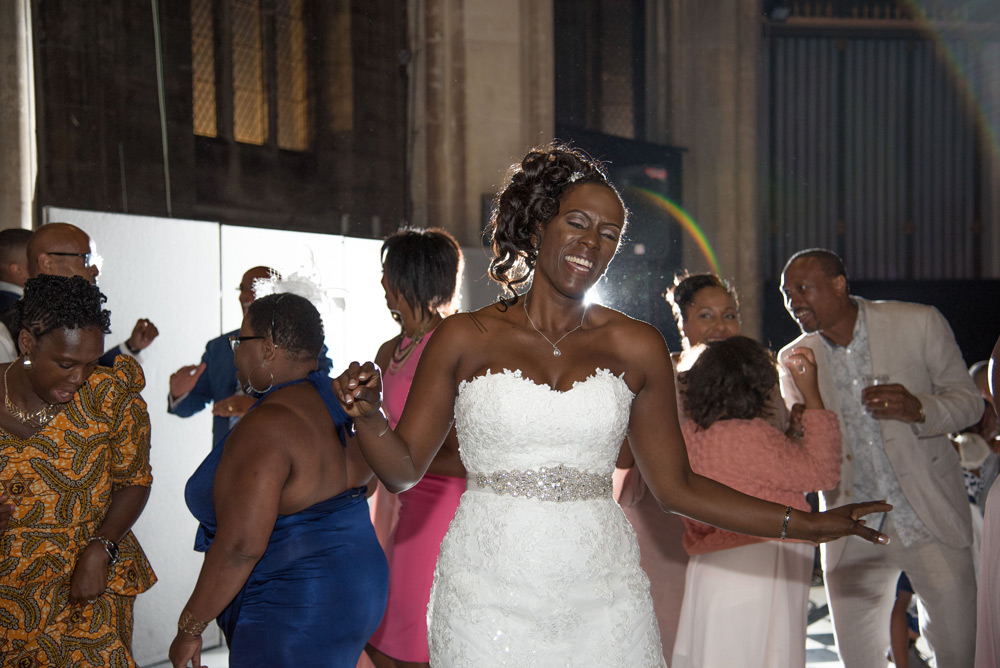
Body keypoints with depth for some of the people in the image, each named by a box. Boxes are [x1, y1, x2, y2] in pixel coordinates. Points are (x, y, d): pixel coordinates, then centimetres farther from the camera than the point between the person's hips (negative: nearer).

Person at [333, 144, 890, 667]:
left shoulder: (637, 348, 5)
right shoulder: (465, 339, 2)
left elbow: (676, 485, 8)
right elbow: (404, 468, 4)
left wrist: (805, 525, 6)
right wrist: (368, 414, -16)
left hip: (603, 598, 2)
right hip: (489, 597, -1)